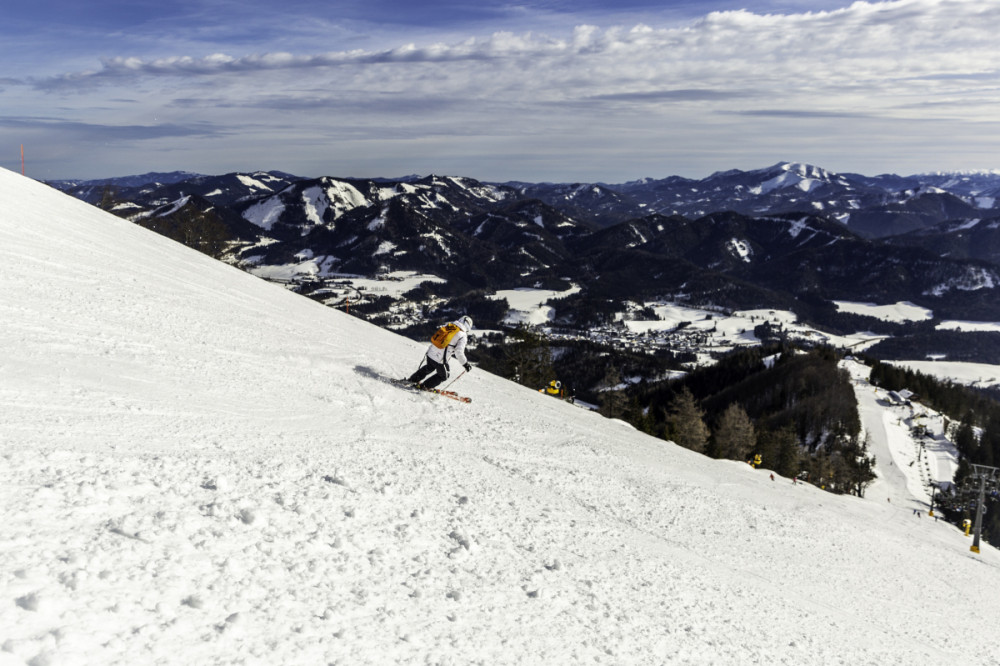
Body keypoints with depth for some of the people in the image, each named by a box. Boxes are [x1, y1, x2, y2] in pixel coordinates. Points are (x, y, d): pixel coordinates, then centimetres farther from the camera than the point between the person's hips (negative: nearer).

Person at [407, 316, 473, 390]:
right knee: (443, 376, 23)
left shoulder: (448, 325, 8)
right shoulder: (463, 336, -10)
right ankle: (425, 386, 25)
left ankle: (413, 379, 45)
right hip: (440, 360, -6)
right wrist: (465, 364, -7)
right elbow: (459, 352, -18)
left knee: (429, 368, 37)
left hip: (430, 354, 6)